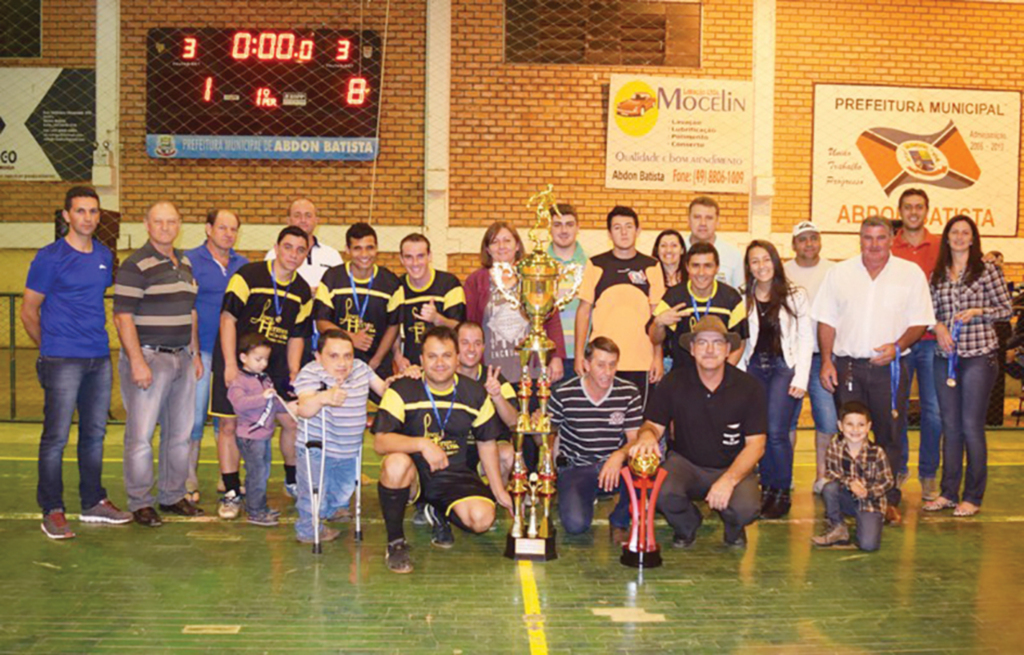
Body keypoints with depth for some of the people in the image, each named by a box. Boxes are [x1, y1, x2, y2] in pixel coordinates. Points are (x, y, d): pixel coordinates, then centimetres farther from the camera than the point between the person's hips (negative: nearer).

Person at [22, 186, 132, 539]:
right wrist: (51, 349, 6)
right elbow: (28, 312, -2)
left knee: (95, 433, 13)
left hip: (100, 358, 6)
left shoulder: (105, 256, 11)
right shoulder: (50, 257, -6)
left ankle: (93, 503, 24)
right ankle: (52, 511, 7)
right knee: (56, 436, -2)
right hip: (62, 361, -6)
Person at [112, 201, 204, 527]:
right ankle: (140, 503, 8)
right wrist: (137, 362, -19)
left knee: (180, 432, 11)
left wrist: (195, 353, 17)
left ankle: (173, 496, 23)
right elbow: (123, 316, -13)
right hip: (148, 356, -7)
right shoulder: (135, 265, -8)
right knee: (141, 433, -4)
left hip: (182, 357, 7)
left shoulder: (185, 264, 14)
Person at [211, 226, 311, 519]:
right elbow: (228, 318, -12)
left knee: (293, 421, 4)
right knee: (229, 425, -2)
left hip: (275, 364, 4)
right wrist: (230, 365, -17)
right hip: (235, 359, -4)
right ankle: (232, 492, 11)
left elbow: (296, 336, 9)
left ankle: (293, 482, 25)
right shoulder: (248, 275, -11)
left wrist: (294, 374, 1)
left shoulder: (302, 292, 4)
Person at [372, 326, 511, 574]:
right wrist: (422, 444, -37)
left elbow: (486, 442, 11)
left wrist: (498, 489, 11)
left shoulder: (475, 394, 0)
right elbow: (380, 442, -22)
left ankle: (439, 514, 15)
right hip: (413, 470, -2)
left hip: (453, 474, 3)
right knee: (396, 464, -38)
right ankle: (395, 542, -13)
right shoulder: (402, 391, -12)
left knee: (482, 518, -23)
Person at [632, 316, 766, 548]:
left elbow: (755, 444, -9)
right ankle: (686, 526, 7)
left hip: (733, 468, 0)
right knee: (661, 492, -32)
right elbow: (654, 424, -2)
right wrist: (647, 435, -30)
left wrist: (729, 480, -24)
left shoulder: (748, 387, -9)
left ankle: (733, 528, 12)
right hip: (685, 463, 1)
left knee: (746, 509, -31)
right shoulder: (673, 382, -6)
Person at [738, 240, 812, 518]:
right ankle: (767, 488, 14)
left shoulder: (795, 296, 2)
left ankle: (782, 493, 2)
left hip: (784, 366, -2)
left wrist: (801, 378, -7)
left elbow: (805, 339, 0)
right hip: (754, 367, 3)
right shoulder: (743, 299, 7)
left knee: (776, 431, -11)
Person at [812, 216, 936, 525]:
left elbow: (920, 322, 4)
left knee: (889, 437, 3)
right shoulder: (840, 273, 8)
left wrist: (897, 346, -13)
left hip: (889, 367, -1)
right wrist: (826, 360, 0)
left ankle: (888, 500, 13)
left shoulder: (911, 273, 4)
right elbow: (827, 320, 8)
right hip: (847, 366, 1)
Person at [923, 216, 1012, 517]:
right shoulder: (938, 275, 11)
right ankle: (949, 492, 18)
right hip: (946, 356, 4)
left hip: (979, 356, -4)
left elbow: (1006, 309, 1)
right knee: (950, 426, 9)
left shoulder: (988, 270, 0)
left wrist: (977, 312, -14)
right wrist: (938, 326, -6)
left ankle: (973, 497, 9)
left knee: (972, 426, -1)